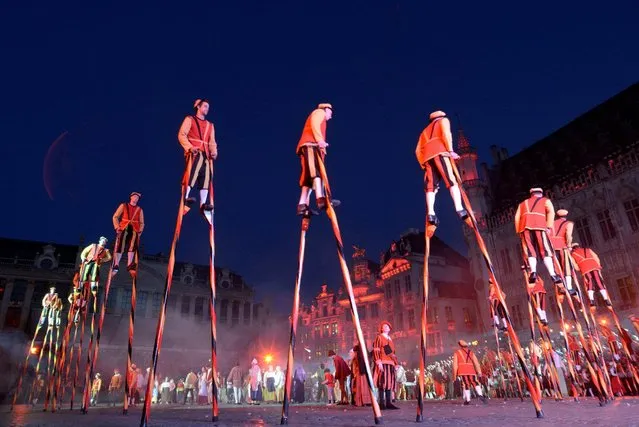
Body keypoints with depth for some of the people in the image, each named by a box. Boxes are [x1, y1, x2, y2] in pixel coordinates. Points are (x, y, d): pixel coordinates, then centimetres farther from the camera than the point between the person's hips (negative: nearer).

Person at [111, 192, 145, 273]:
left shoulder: (140, 210, 17)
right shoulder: (123, 206, 12)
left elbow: (142, 223, 16)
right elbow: (115, 217, 7)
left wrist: (140, 231, 0)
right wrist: (117, 227, -5)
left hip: (134, 230, 2)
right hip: (123, 228, -2)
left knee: (132, 246, -10)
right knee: (120, 246, -12)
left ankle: (129, 265, -12)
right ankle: (116, 265, -9)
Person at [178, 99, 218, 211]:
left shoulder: (210, 125, 27)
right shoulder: (190, 119, 12)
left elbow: (212, 142, 20)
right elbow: (181, 135, 1)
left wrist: (214, 151, -2)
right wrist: (190, 147, -15)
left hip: (206, 153, 5)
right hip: (194, 151, -5)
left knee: (206, 175, -9)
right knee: (196, 167, -31)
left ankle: (203, 203, -10)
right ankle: (187, 196, -35)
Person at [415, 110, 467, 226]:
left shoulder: (425, 131, 39)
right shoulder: (443, 120, 24)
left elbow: (418, 150, 25)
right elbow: (446, 133, 0)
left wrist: (423, 164, 20)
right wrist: (451, 150, -8)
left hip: (427, 155, 5)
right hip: (440, 152, -5)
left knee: (430, 186, -6)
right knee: (452, 181, -16)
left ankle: (431, 213, -25)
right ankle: (459, 209, -35)